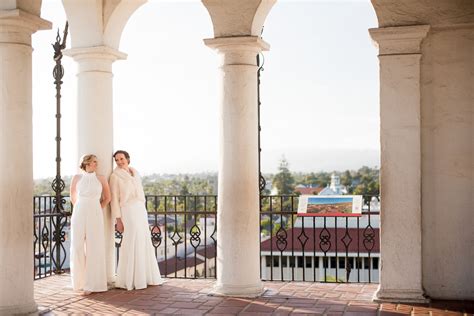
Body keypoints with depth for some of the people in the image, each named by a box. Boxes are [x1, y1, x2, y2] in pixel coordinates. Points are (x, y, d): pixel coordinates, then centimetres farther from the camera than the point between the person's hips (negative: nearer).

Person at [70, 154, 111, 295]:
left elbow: (107, 197, 15)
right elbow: (73, 197, 17)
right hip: (79, 215, 1)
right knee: (77, 247, -5)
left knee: (93, 249, -4)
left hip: (95, 216, 0)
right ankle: (81, 279, 15)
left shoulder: (101, 179, 4)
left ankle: (91, 284, 2)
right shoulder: (77, 178, 4)